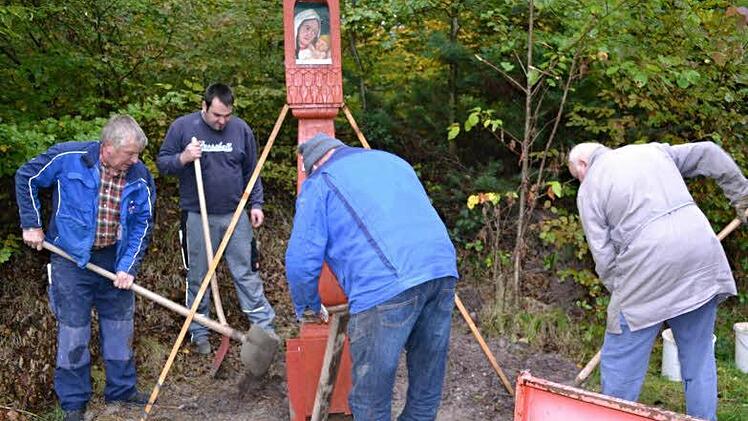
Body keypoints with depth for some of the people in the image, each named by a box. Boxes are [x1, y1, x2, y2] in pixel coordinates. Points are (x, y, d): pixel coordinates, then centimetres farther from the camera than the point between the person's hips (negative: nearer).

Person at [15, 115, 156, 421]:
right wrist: (31, 224, -2)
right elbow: (26, 178, -1)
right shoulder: (68, 157, -16)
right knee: (73, 329, 3)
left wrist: (129, 267, -11)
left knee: (119, 325, 13)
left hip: (115, 259, 3)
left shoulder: (140, 177, -7)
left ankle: (121, 388, 30)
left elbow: (142, 223, -2)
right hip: (72, 258, -3)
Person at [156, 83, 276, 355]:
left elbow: (251, 172, 12)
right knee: (198, 277, 8)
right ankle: (199, 333, 21)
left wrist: (256, 204, 7)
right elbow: (161, 163, 2)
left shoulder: (241, 129, 3)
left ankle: (264, 326, 12)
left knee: (246, 272, 5)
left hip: (236, 215, 1)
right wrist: (183, 158, -17)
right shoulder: (182, 127, -3)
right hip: (198, 217, -1)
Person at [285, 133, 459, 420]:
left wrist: (308, 307, 22)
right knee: (427, 386, 18)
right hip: (443, 269, 7)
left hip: (385, 287, -6)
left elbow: (301, 260, 4)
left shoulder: (319, 183, 12)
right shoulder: (392, 160, 31)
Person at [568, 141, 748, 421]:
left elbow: (604, 257, 3)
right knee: (699, 355, 16)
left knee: (621, 360, 7)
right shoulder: (652, 150, 21)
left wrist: (620, 292, 14)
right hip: (702, 257, 5)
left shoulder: (589, 189, 8)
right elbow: (709, 154, 18)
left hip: (648, 267, -5)